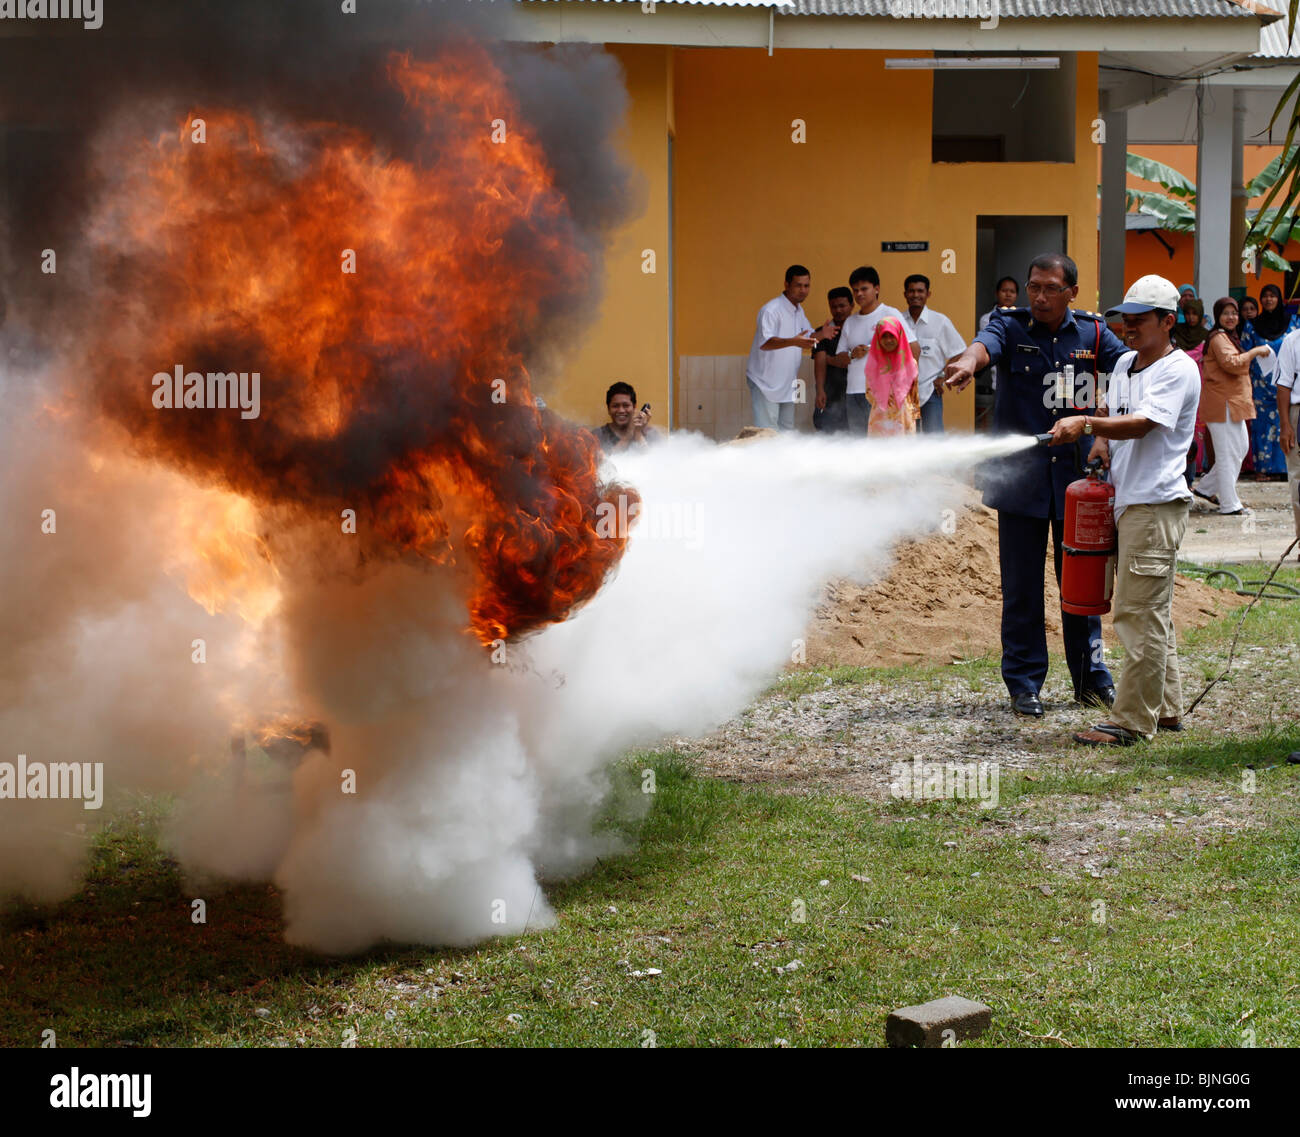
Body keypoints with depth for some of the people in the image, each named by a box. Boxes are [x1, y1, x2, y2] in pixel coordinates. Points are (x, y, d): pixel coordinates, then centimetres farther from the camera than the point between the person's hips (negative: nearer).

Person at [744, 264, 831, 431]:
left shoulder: (799, 311, 11)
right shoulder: (771, 310, -19)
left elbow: (807, 338, 19)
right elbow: (764, 343, -31)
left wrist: (821, 335, -5)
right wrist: (793, 342, -47)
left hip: (787, 384, 9)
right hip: (766, 384, -9)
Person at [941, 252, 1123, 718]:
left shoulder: (1092, 333, 5)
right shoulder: (1010, 326, -3)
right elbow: (986, 343, -25)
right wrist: (969, 361, -49)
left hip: (1076, 474, 2)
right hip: (1021, 478, -2)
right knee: (1022, 585, 3)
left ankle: (1090, 676, 24)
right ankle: (1024, 683, 12)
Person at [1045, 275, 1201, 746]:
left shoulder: (1178, 370, -12)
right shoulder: (1124, 363, 15)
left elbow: (1141, 425, -24)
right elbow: (1109, 411, 30)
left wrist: (1085, 423, -35)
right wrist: (1100, 440, 8)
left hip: (1156, 504, -9)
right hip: (1126, 501, 9)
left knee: (1140, 615, -9)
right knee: (1152, 614, 15)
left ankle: (1131, 721, -6)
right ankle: (1165, 709, 25)